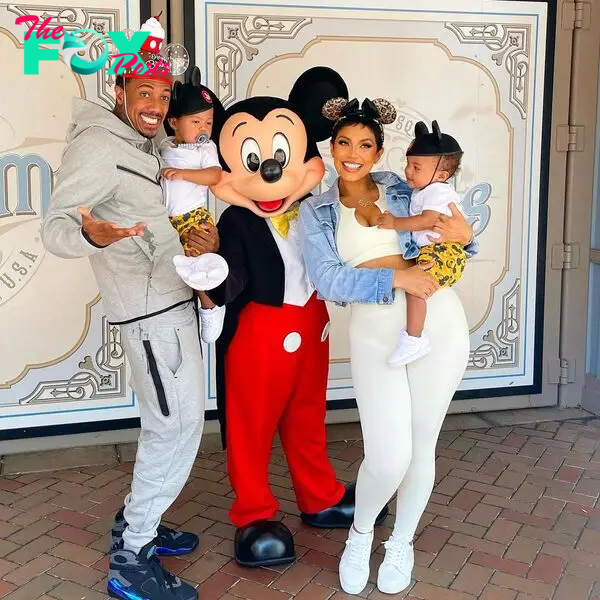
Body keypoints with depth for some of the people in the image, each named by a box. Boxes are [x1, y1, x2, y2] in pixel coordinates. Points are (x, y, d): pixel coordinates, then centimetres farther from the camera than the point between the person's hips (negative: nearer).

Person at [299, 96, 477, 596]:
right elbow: (328, 279, -7)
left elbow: (440, 249, 13)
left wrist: (465, 236, -11)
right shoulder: (315, 212, 8)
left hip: (438, 320, 1)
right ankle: (361, 532, 24)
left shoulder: (402, 189, 9)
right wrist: (395, 278, -19)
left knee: (421, 446, 9)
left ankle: (402, 542, 34)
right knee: (388, 458, -9)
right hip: (375, 329, -1)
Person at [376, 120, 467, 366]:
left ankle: (414, 339, -24)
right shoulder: (422, 190, 17)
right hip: (429, 250, 12)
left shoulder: (437, 191, -14)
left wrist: (395, 223, -23)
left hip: (444, 251, -12)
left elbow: (427, 220, -28)